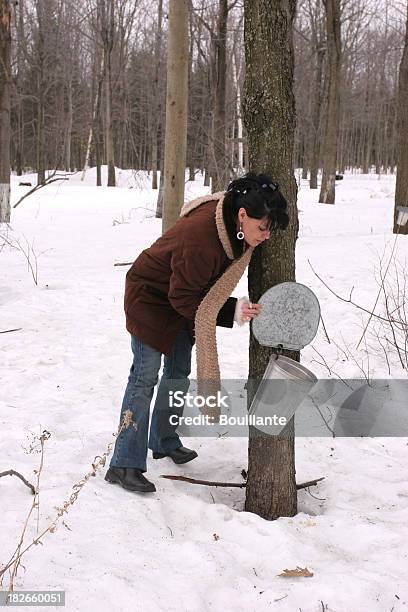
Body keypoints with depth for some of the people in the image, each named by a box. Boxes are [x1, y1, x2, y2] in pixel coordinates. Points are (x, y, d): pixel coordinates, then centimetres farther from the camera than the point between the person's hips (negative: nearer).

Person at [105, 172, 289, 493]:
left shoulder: (233, 224, -15)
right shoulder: (199, 238, -40)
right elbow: (185, 299, -30)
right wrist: (233, 312, -31)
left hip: (182, 296, 9)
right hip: (150, 296, -9)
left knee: (179, 371, 16)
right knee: (145, 376, -11)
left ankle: (164, 441, 33)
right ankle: (124, 465, -7)